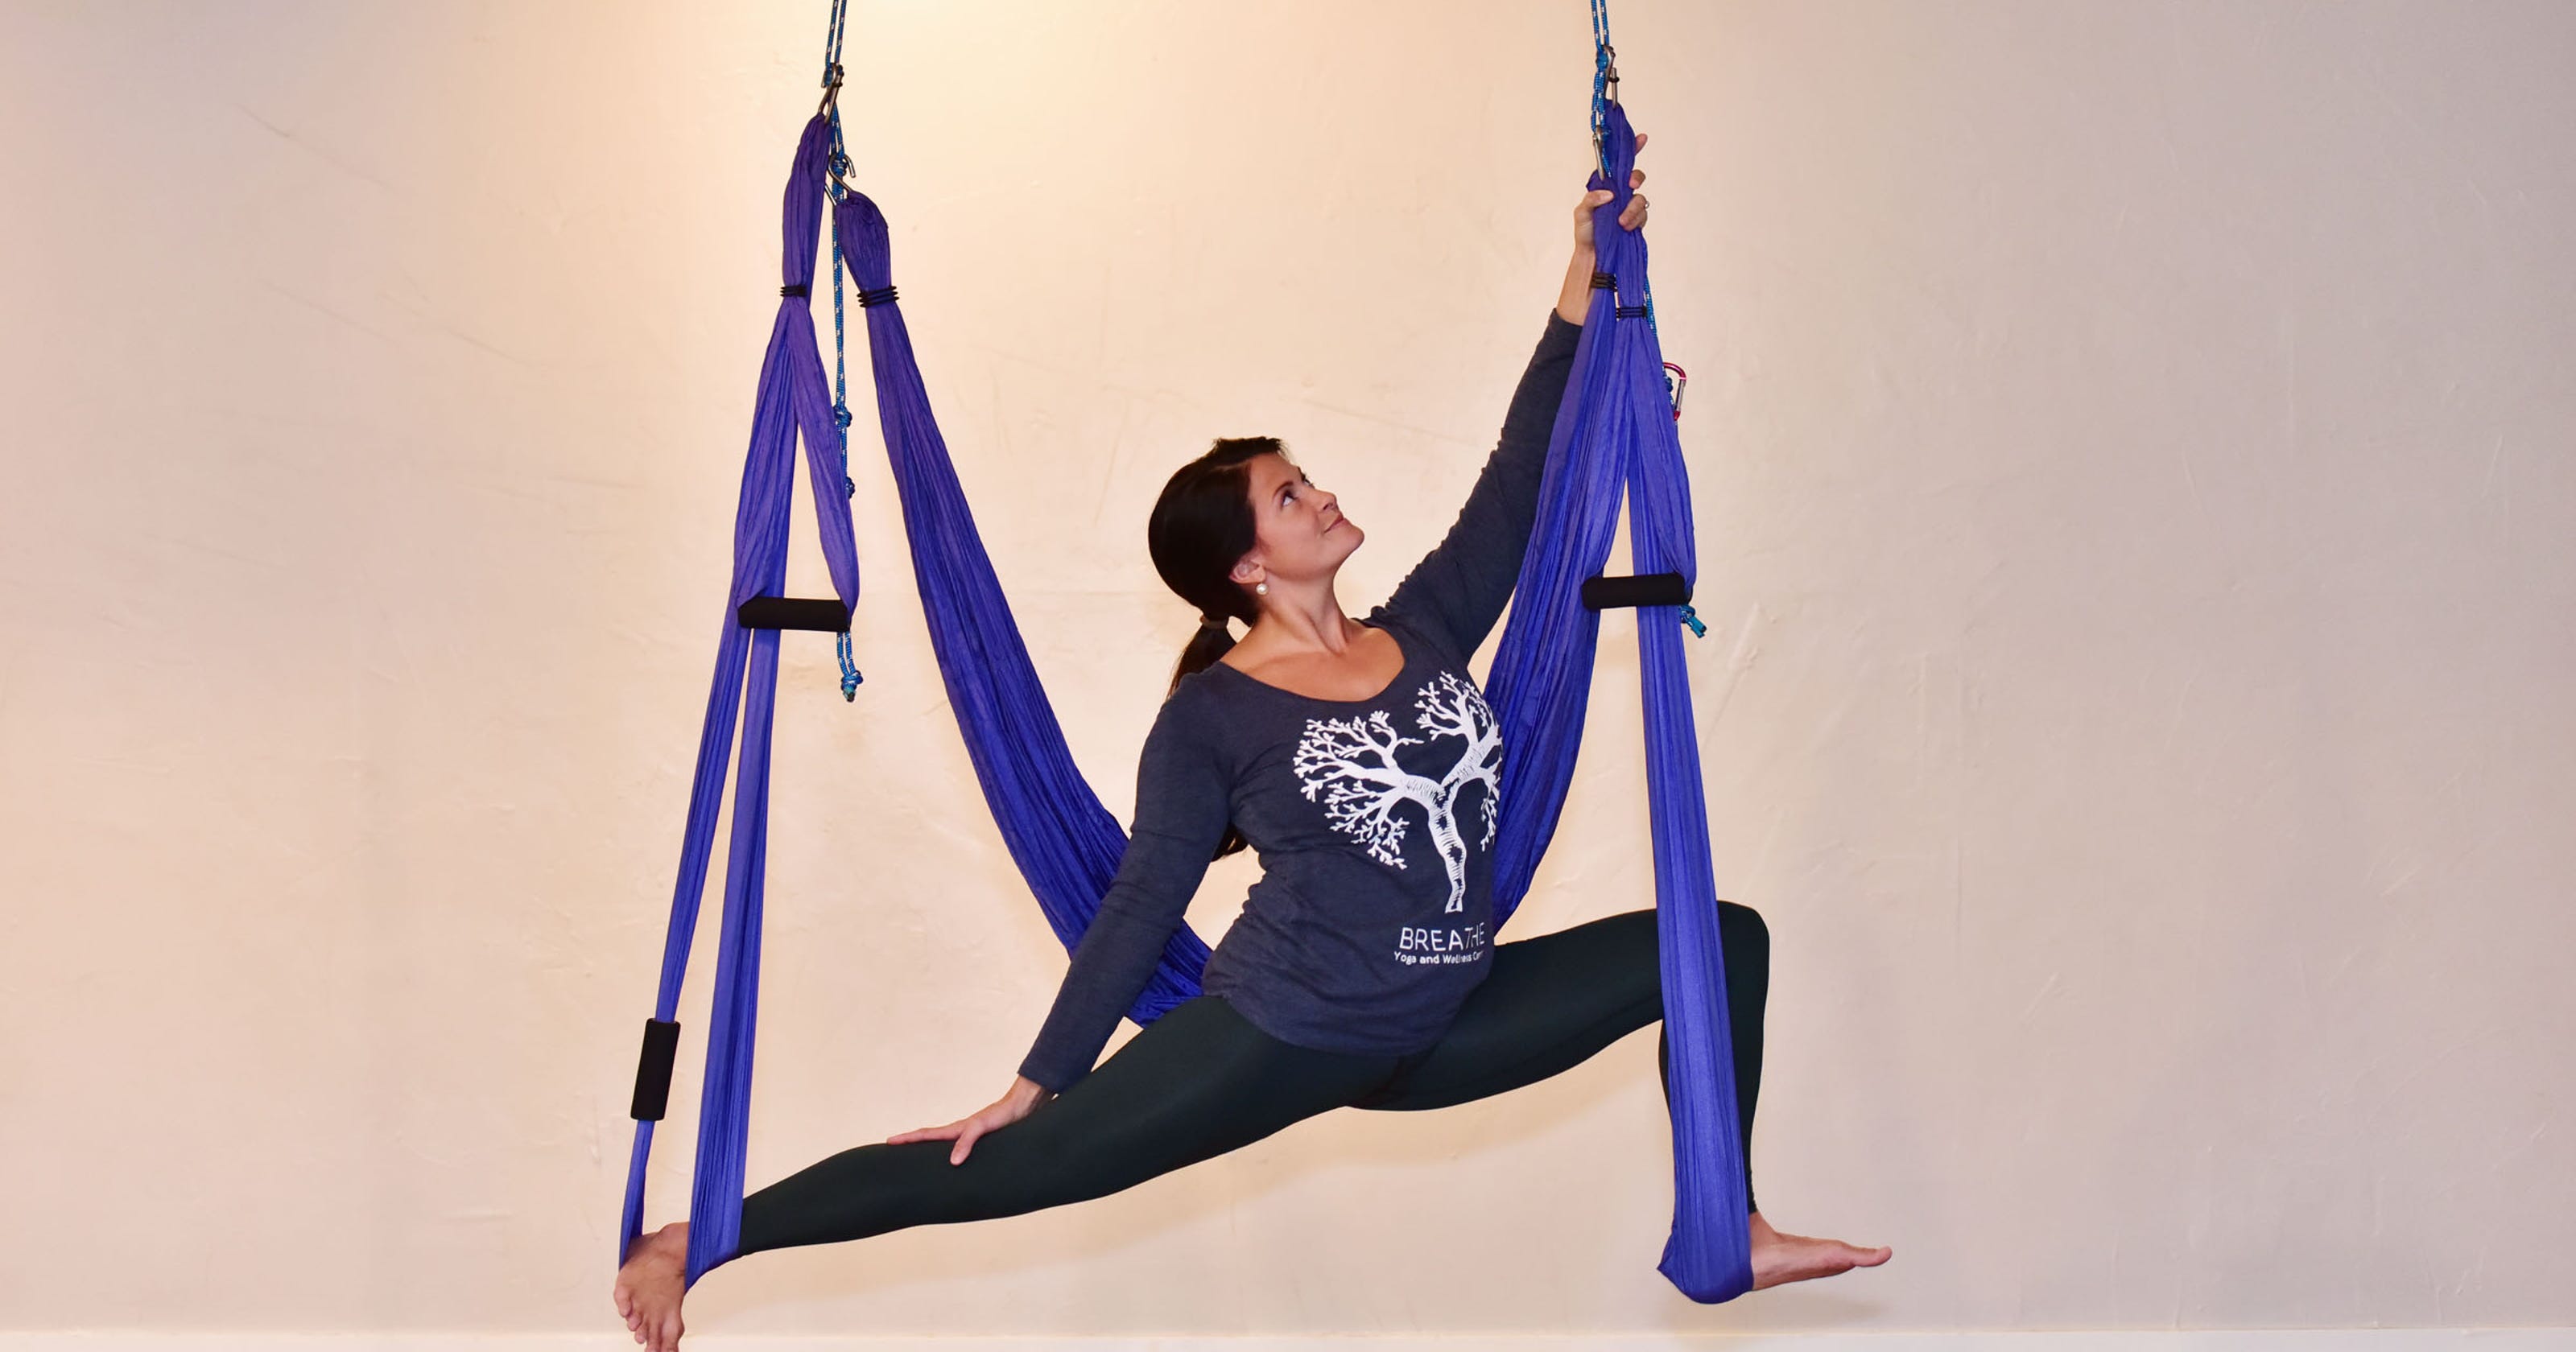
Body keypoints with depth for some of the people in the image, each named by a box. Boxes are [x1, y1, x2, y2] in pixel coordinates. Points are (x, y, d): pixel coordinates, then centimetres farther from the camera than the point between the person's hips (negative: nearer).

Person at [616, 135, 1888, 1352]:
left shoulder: (1423, 632, 5)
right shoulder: (1210, 718, -8)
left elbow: (1516, 486, 4)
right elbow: (1143, 903, -5)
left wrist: (1585, 279, 2)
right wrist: (1036, 1081, -5)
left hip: (1442, 1027, 6)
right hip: (1279, 1036, -6)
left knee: (1725, 936, 6)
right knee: (1013, 1170, -11)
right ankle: (689, 1242, 3)